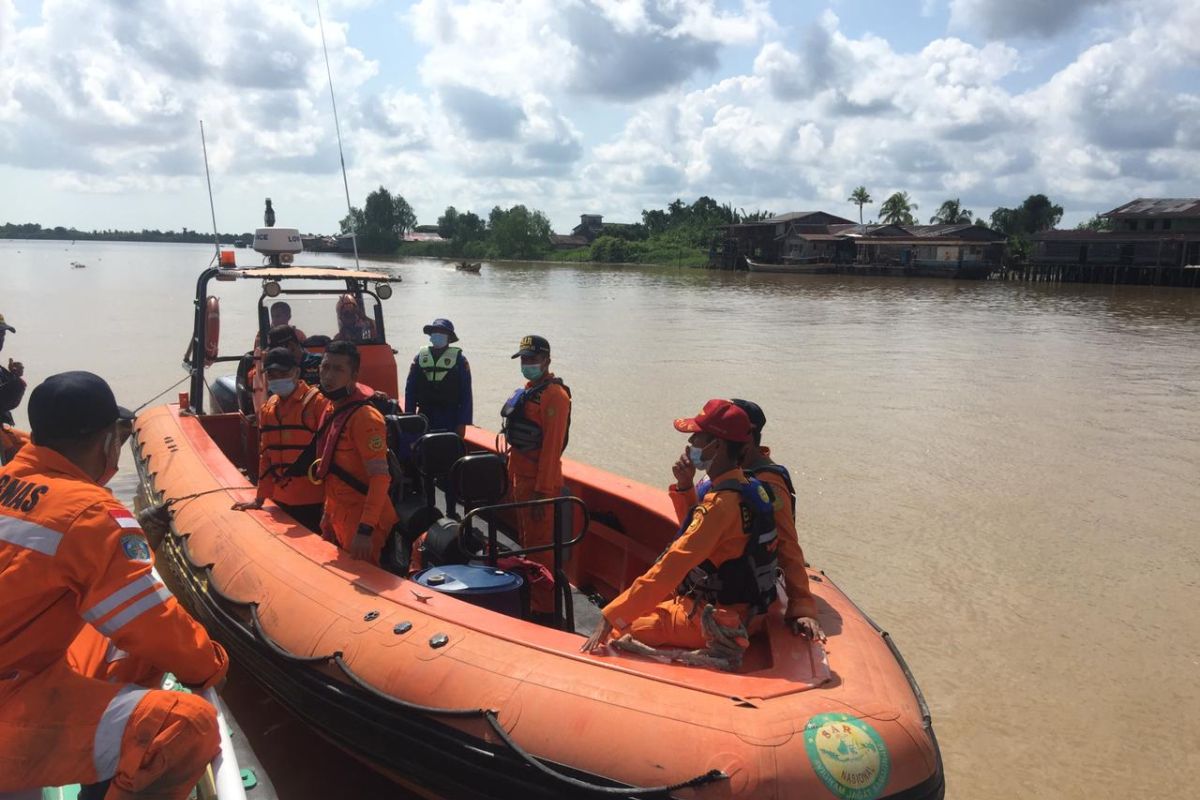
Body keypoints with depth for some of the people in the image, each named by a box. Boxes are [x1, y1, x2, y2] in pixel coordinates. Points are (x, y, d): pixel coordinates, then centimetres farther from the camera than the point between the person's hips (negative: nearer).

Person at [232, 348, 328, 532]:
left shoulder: (317, 402, -9)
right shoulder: (268, 408, 11)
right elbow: (266, 455, 16)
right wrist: (260, 498, 16)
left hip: (312, 502, -6)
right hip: (280, 500, 6)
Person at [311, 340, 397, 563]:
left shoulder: (364, 417, -21)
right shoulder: (331, 410, 7)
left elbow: (380, 478, -25)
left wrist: (365, 530, -28)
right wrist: (328, 513, 20)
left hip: (361, 522, -9)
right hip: (339, 518, 9)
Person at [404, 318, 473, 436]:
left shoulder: (458, 359, 0)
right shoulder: (421, 357, 8)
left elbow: (466, 394, -3)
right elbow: (410, 389, 10)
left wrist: (462, 423, -9)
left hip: (450, 418, -3)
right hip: (425, 415, 3)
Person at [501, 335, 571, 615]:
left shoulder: (553, 394, -17)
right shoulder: (527, 391, 13)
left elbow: (551, 447, -21)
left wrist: (542, 491, -23)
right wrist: (512, 477, 18)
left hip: (539, 483, -10)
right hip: (521, 477, 10)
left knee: (539, 545, -2)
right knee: (527, 541, 19)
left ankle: (544, 607, 8)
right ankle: (530, 597, 33)